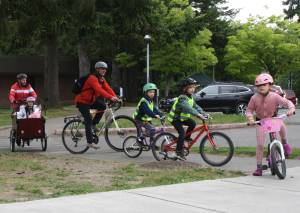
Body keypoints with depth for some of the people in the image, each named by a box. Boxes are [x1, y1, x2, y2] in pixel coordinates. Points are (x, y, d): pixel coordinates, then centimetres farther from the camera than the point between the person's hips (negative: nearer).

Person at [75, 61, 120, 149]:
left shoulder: (102, 79, 6)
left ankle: (93, 125, 4)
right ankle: (90, 142, -10)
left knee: (103, 106, -10)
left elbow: (108, 88, -5)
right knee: (88, 120, -14)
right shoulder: (92, 78, -23)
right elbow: (99, 90, -37)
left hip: (90, 101, 9)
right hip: (82, 102, -9)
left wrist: (116, 98, -22)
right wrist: (111, 97, -47)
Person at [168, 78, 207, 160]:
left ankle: (186, 138, 7)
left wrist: (203, 113, -18)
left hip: (182, 117, 8)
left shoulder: (190, 98, 3)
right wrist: (198, 114, -52)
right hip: (175, 119, -8)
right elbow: (188, 108, -42)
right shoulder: (182, 98, -27)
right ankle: (179, 152, -13)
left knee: (193, 123, -14)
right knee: (182, 132, -21)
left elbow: (196, 106, -2)